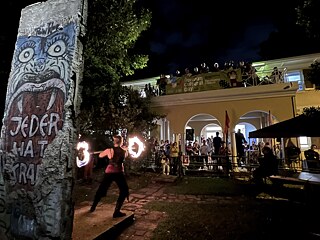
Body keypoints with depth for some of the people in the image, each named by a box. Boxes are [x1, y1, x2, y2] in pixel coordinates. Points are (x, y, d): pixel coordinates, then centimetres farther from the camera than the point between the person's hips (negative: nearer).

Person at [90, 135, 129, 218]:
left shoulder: (109, 150, -4)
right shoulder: (124, 151, -3)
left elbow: (100, 155, 12)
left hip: (109, 172, 2)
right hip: (119, 173, -1)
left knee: (101, 189, 22)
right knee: (124, 192, 13)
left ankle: (93, 207, 35)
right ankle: (116, 212, 7)